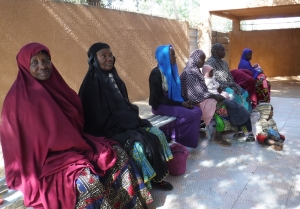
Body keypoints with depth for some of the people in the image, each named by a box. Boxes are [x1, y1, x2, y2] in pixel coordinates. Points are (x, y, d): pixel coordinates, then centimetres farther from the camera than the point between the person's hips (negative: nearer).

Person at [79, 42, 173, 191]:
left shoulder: (113, 78, 11)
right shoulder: (92, 84, -13)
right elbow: (96, 117, -16)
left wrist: (133, 119, -1)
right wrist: (120, 127, -16)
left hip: (125, 123, 8)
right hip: (107, 129, -8)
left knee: (158, 134, -6)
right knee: (139, 145, -27)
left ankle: (156, 177, 4)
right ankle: (144, 182, -4)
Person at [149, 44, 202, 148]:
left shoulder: (171, 70, 8)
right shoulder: (156, 73, -16)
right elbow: (159, 98, -18)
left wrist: (184, 102, -5)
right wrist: (180, 104, -18)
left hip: (174, 103, 8)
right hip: (161, 106, -8)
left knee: (197, 111, -8)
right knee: (191, 115, -21)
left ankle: (185, 140, 1)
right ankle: (182, 142, -3)